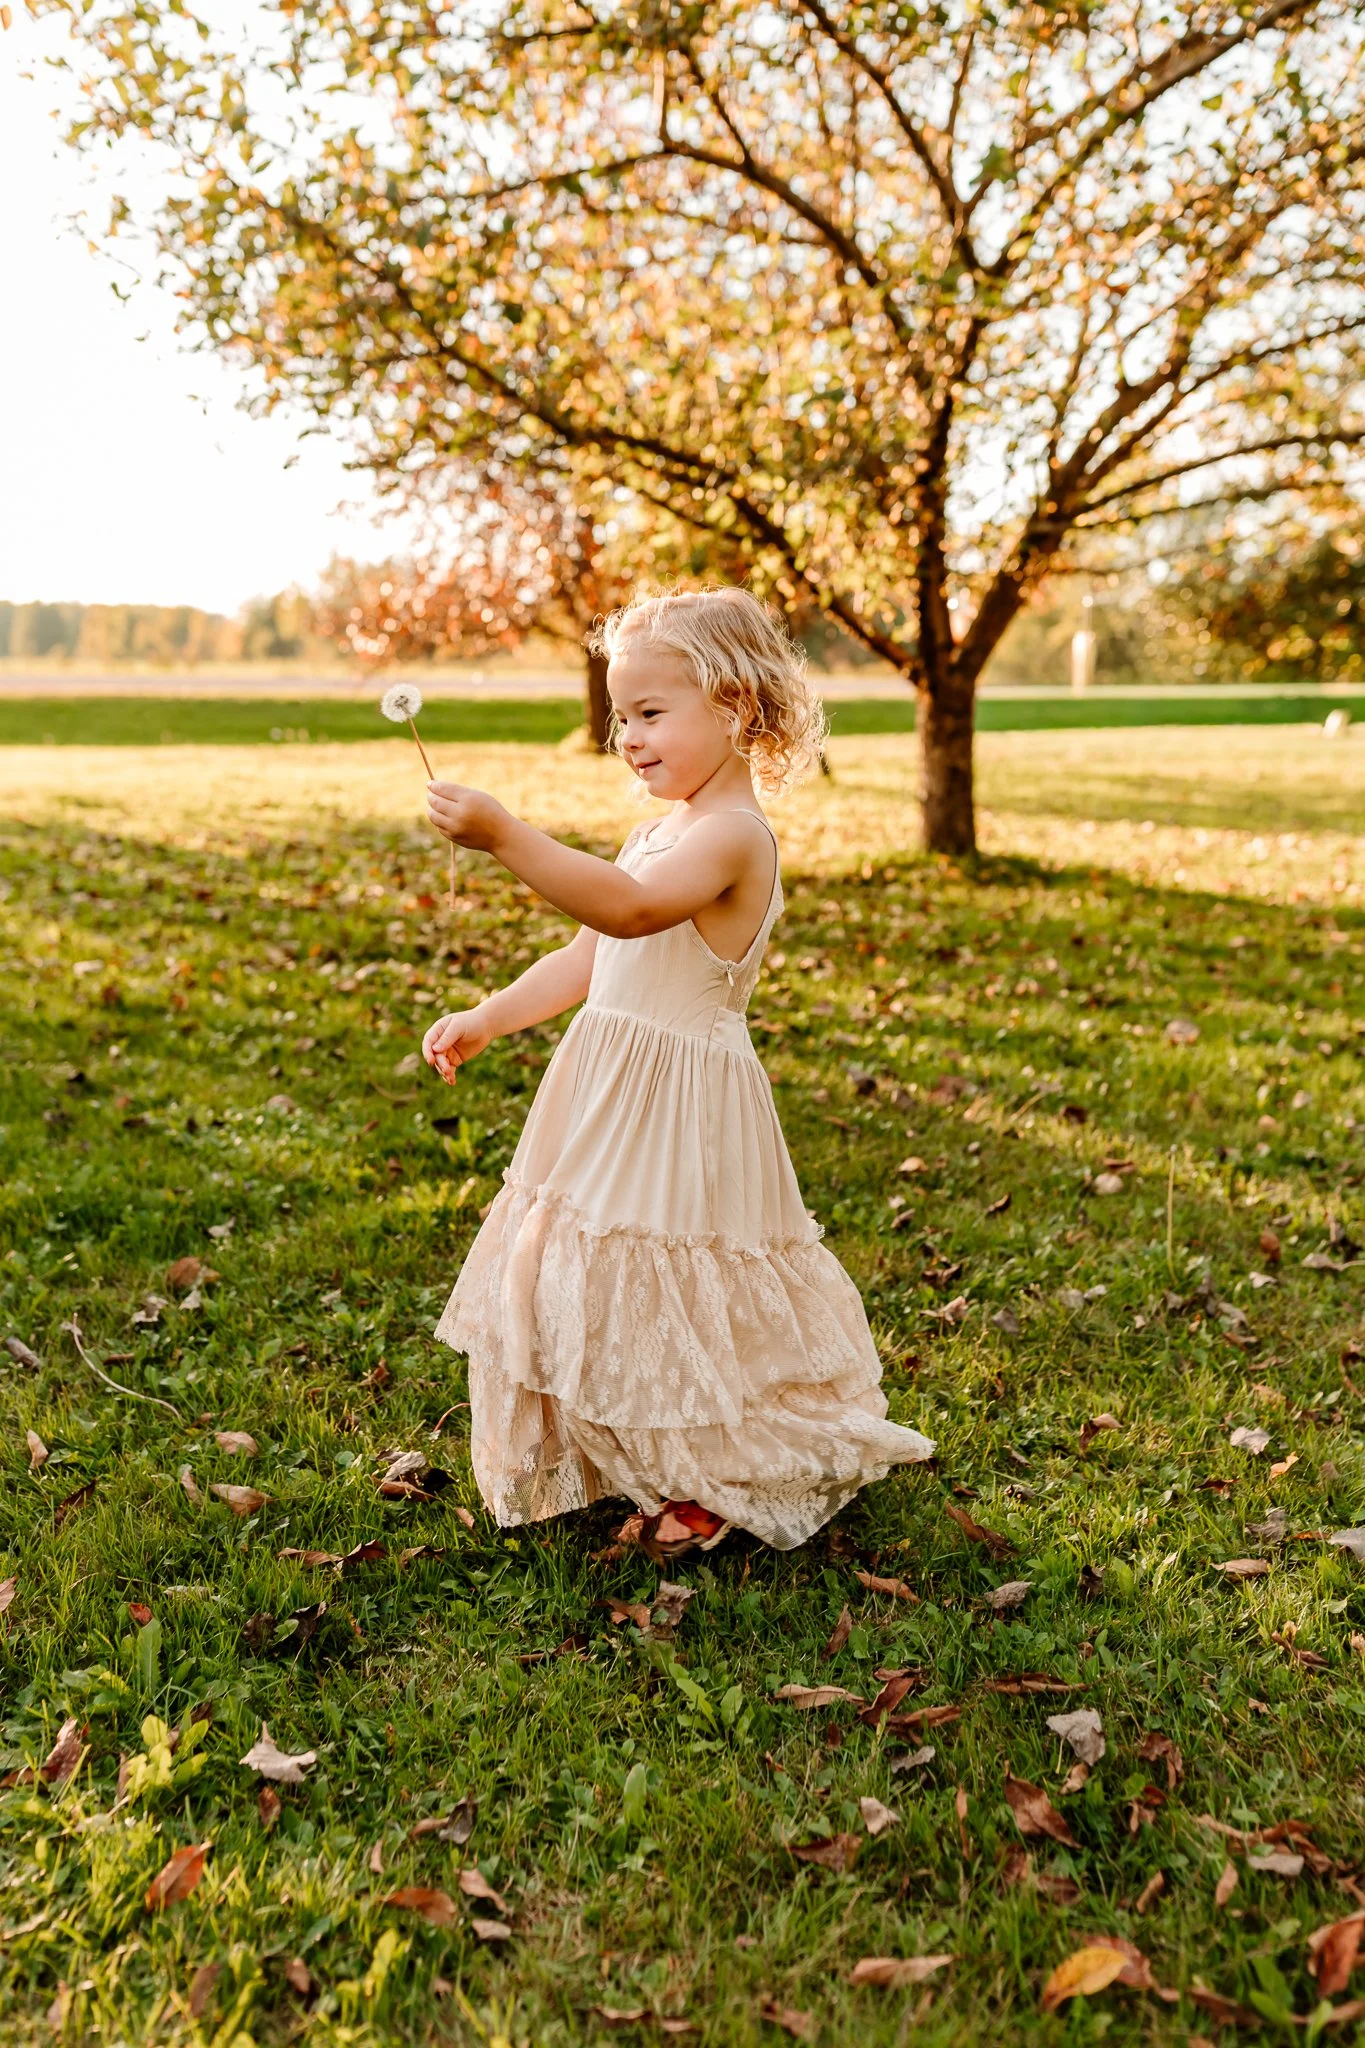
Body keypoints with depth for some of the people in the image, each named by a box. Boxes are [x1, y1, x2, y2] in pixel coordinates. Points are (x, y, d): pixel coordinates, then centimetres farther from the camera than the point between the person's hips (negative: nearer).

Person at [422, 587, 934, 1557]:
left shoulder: (735, 835, -17)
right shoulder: (659, 829, 14)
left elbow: (627, 908, -36)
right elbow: (584, 960, 17)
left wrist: (506, 837, -43)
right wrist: (485, 1020, 10)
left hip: (681, 1108, -9)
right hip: (610, 1092, 9)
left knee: (676, 1300, 1)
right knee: (592, 1281, 15)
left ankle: (714, 1486, 23)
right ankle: (635, 1464, 33)